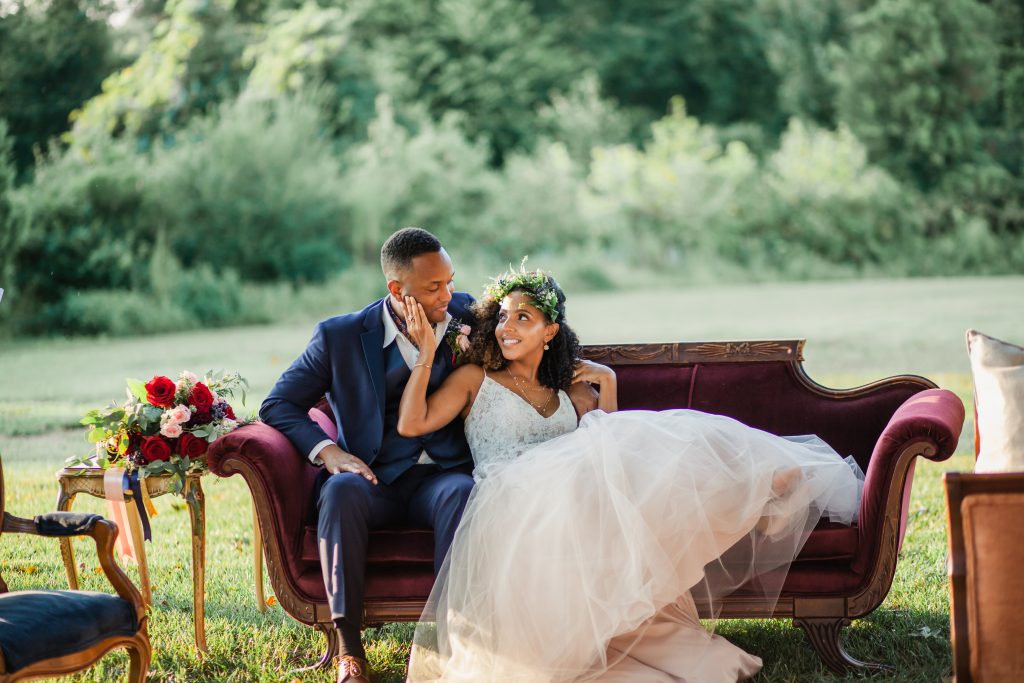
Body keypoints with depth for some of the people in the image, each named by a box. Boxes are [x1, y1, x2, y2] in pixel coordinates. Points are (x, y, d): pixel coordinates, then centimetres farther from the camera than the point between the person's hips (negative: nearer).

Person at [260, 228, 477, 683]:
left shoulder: (465, 316, 8)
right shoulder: (340, 336, 3)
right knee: (343, 490, -35)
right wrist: (328, 452, -14)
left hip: (440, 476, 1)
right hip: (373, 479, 0)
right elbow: (278, 405, 4)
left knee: (462, 492, -35)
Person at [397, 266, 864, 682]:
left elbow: (610, 456, 16)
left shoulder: (571, 392, 28)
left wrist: (607, 386, 7)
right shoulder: (475, 379, 19)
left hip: (575, 494, 5)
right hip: (510, 498, -5)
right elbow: (411, 423, 4)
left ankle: (767, 482, -27)